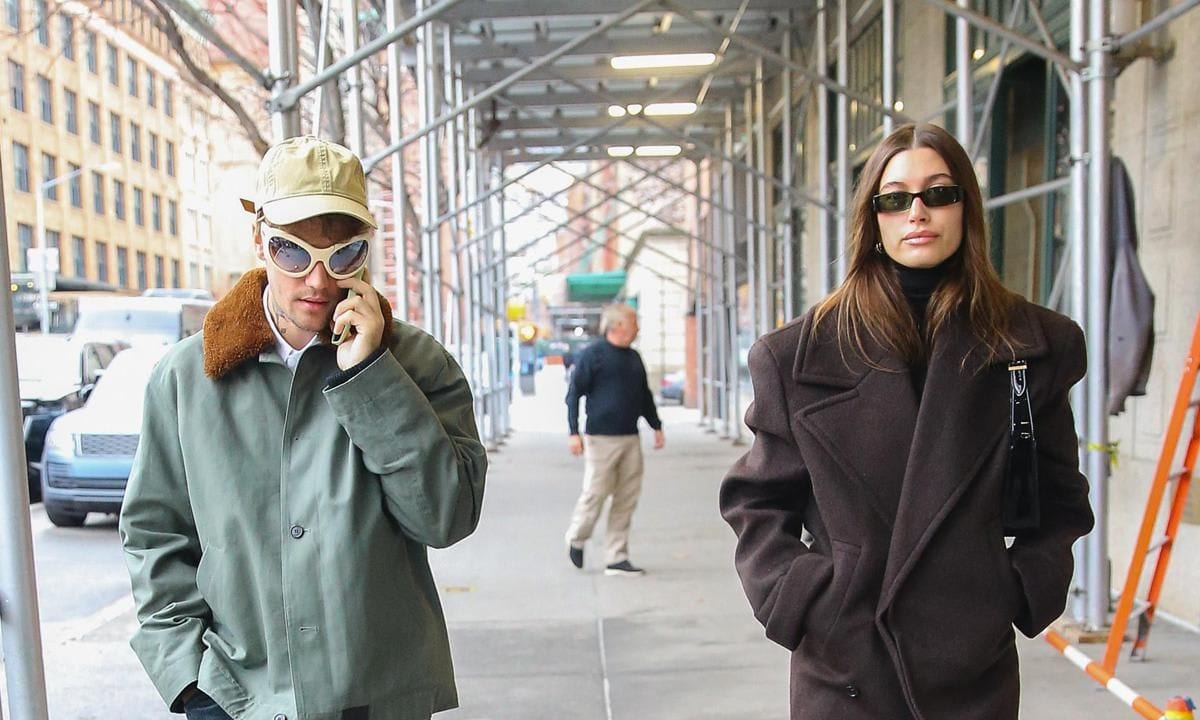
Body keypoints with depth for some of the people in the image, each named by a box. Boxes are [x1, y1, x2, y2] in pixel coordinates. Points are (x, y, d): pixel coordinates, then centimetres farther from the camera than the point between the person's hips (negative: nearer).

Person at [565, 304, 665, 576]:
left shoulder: (634, 358, 15)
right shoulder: (591, 354, -5)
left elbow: (645, 396, 25)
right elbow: (574, 394, -7)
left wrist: (656, 426, 21)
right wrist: (574, 433, -13)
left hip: (630, 439, 6)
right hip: (601, 438, -6)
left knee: (627, 499, 5)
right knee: (595, 493, -2)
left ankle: (616, 559, 13)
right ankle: (576, 538, 26)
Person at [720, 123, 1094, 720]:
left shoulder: (1033, 342, 2)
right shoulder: (801, 352, -3)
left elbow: (1059, 498, 11)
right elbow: (757, 498, 2)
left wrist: (1024, 591, -1)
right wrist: (794, 598, -8)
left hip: (976, 664, 1)